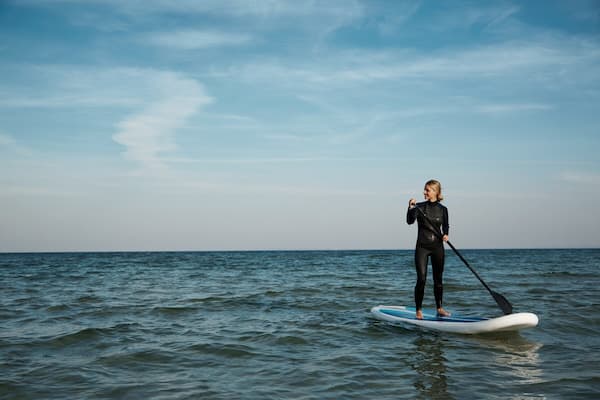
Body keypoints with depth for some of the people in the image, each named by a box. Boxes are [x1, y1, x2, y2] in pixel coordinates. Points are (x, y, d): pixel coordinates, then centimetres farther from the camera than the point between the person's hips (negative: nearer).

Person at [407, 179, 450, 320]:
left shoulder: (442, 209, 2)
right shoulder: (419, 207, -2)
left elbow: (446, 226, 12)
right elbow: (410, 221, -15)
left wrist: (445, 235, -8)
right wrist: (410, 208, -30)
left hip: (437, 246, 2)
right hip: (422, 246, -2)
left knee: (438, 279, 9)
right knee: (421, 279, -7)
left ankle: (439, 308, 22)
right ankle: (419, 310, 1)